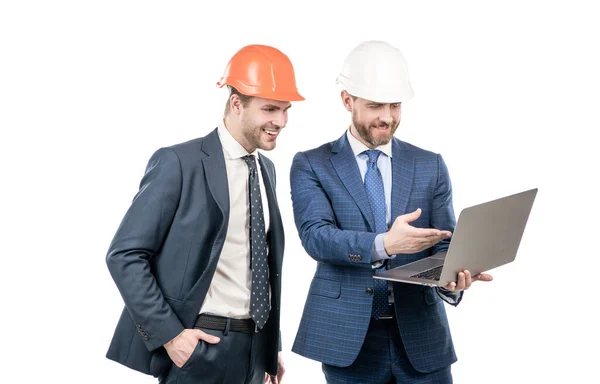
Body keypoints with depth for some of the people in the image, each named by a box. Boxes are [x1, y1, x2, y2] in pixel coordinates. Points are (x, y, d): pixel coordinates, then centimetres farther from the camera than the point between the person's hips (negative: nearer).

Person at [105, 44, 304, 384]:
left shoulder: (266, 169, 10)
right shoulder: (179, 163, -12)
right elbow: (125, 255, -13)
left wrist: (272, 343, 14)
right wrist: (168, 333, -17)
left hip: (253, 346, 6)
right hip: (200, 346, -6)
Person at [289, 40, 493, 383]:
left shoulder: (430, 166, 8)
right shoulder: (312, 165, 1)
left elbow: (444, 245, 4)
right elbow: (316, 236, -13)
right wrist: (383, 244, -31)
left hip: (420, 336, 2)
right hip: (349, 338, -2)